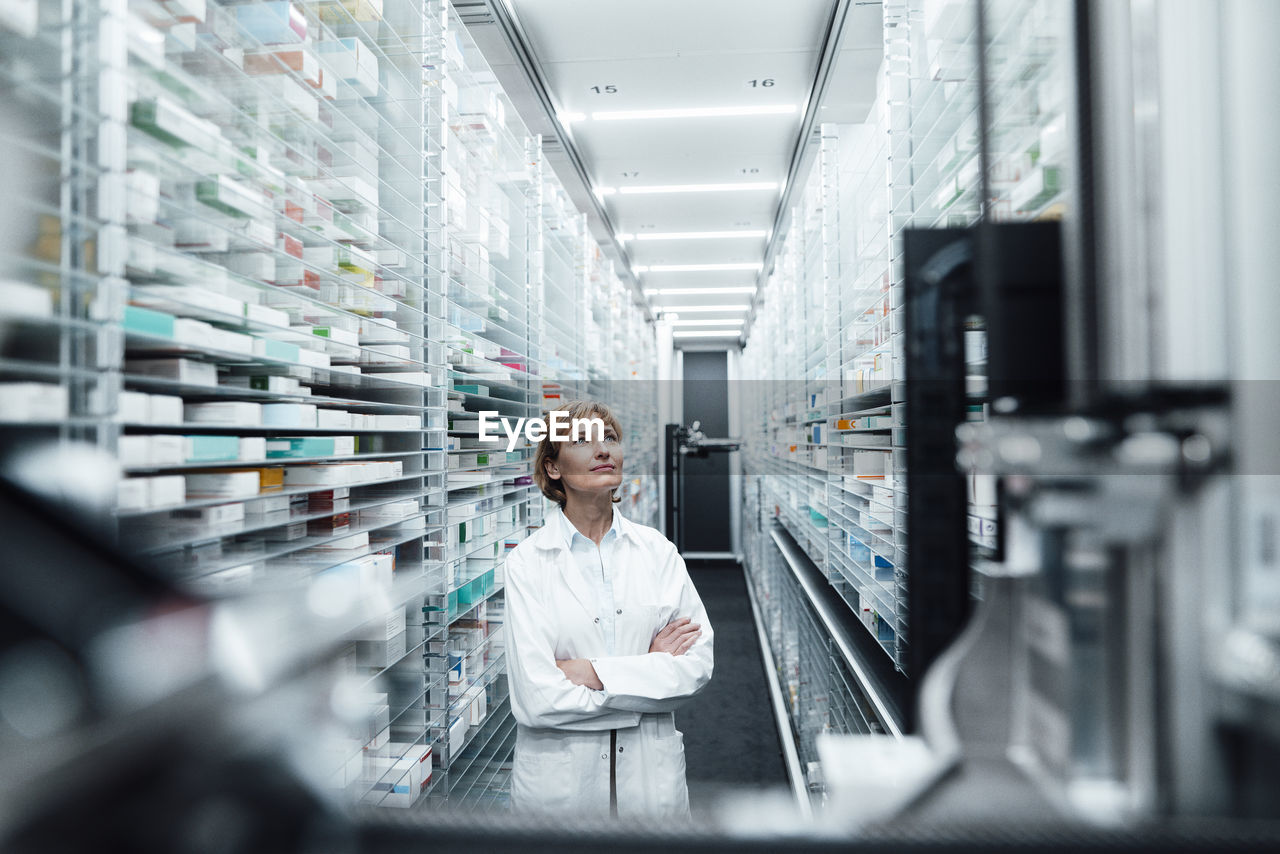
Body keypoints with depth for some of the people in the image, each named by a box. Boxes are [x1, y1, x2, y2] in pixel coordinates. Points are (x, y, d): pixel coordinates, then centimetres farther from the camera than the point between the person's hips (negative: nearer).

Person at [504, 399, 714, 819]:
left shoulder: (658, 549, -3)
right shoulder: (528, 561, -12)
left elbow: (698, 664, -8)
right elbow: (536, 701, -18)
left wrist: (596, 673, -17)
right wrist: (650, 670, -12)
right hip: (559, 782, -2)